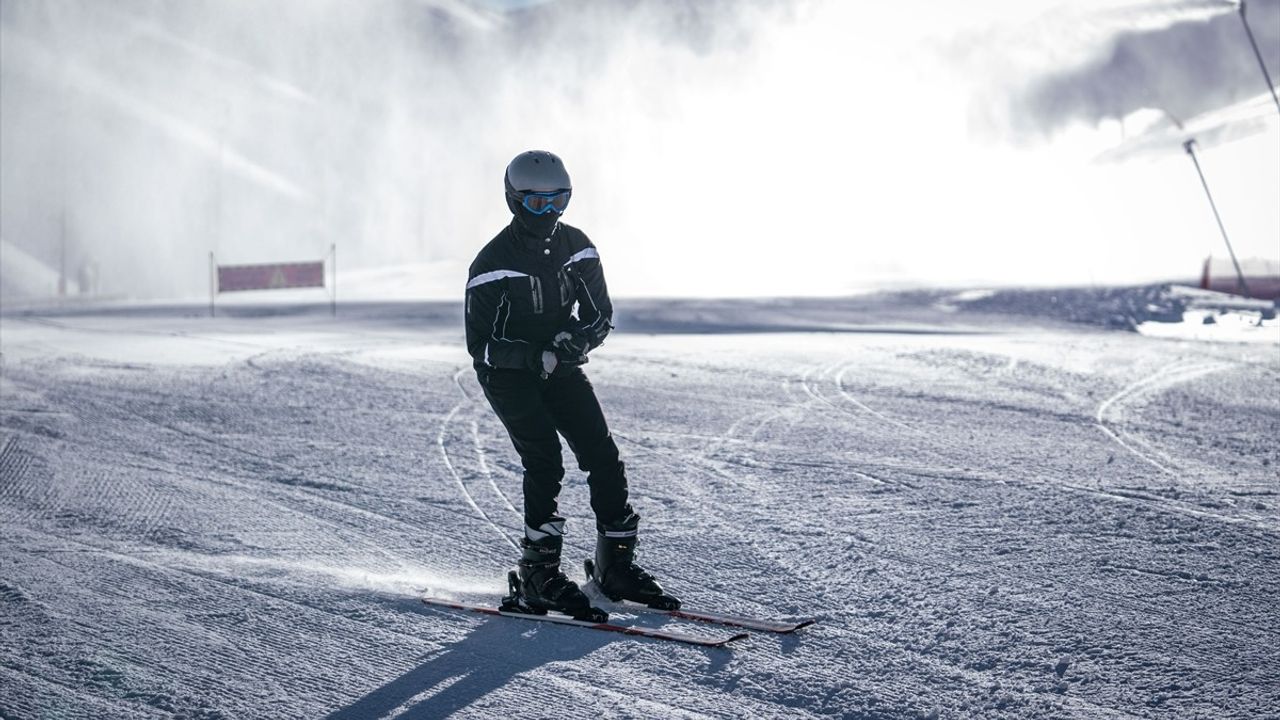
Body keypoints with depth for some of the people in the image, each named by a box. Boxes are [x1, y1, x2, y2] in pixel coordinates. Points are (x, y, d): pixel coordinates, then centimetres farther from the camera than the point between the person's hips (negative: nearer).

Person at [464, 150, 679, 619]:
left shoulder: (577, 247, -1)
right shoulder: (492, 265, -15)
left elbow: (601, 316, 5)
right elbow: (481, 345, -14)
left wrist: (575, 342, -17)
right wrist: (540, 356, -24)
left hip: (562, 369, 5)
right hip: (508, 375, -5)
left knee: (603, 457, -6)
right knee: (545, 462, -18)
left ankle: (615, 565, 5)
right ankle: (538, 575, -9)